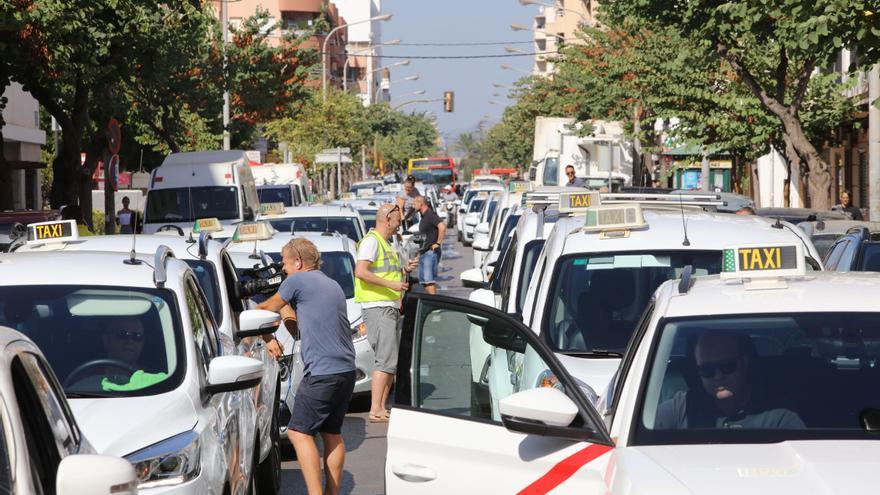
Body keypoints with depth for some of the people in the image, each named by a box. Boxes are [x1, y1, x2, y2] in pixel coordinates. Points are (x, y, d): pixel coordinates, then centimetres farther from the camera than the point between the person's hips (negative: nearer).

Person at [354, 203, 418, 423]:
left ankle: (382, 408, 14)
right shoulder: (371, 240, -10)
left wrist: (404, 270, 16)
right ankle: (375, 410, -17)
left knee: (392, 361, 10)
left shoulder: (384, 243, 22)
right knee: (386, 360, -15)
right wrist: (391, 284, -22)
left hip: (390, 307, 10)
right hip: (377, 307, -10)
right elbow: (361, 272, -22)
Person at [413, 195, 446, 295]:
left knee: (429, 280, -16)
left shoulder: (430, 215, -13)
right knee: (422, 280, 10)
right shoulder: (423, 216, 17)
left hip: (431, 252, -10)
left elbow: (442, 227, -27)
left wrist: (438, 243, -22)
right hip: (423, 252, 10)